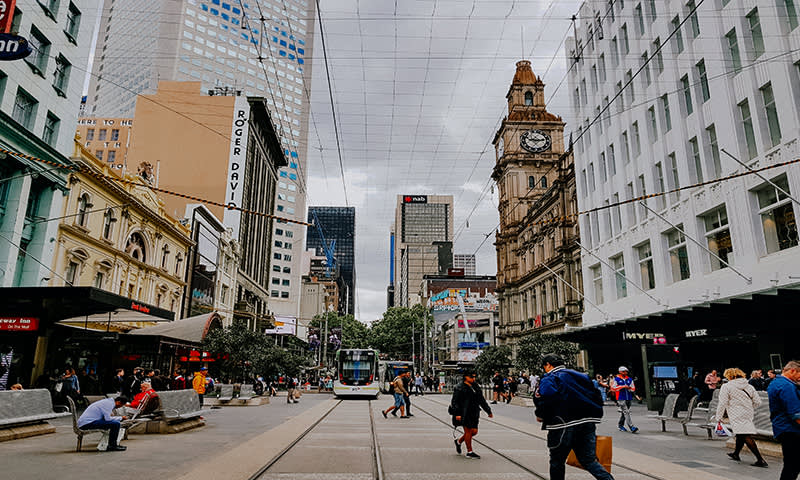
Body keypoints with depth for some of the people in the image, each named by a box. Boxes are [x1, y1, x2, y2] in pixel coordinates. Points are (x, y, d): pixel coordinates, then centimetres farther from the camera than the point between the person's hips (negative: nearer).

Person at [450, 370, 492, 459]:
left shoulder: (476, 388, 13)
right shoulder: (460, 389, -8)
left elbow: (482, 401, 20)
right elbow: (454, 402, -11)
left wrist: (488, 411, 17)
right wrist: (457, 414, -20)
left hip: (473, 414, 7)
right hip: (464, 414, -7)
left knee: (474, 431, 6)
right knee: (468, 431, -3)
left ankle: (459, 441, 28)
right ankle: (469, 452, 9)